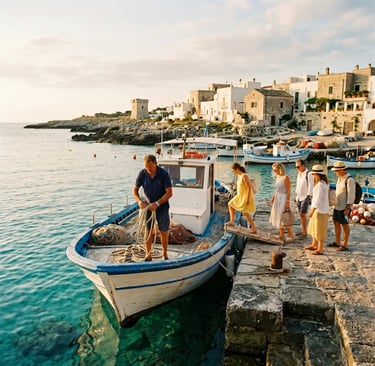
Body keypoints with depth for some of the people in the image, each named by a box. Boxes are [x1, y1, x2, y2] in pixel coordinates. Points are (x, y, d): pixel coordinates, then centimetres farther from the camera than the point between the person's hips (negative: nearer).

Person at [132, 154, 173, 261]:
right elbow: (135, 190, -3)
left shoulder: (164, 174, -19)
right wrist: (139, 201, -22)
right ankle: (148, 255, 17)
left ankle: (164, 253, 27)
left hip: (162, 206, -2)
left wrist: (157, 204, -28)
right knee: (148, 231, 3)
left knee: (164, 232, 7)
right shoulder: (142, 173, -11)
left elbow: (169, 193, -19)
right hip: (148, 205, 2)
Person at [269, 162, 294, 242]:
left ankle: (291, 235, 12)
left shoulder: (285, 177, -15)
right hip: (277, 199, 8)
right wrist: (273, 198, 7)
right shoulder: (278, 177, 8)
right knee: (278, 217, 11)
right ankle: (281, 235, 20)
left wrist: (287, 202, -19)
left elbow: (288, 191, -16)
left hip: (283, 199, -8)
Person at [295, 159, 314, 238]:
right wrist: (296, 196, 18)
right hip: (299, 197, 8)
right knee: (301, 215, 11)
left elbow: (311, 187, -15)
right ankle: (303, 230, 21)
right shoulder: (299, 173, 11)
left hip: (305, 197, -8)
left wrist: (308, 197, -17)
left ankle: (304, 232, 0)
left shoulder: (308, 174, -14)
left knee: (302, 214, -8)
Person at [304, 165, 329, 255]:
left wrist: (312, 210, -27)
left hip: (321, 210, -11)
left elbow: (318, 199, -26)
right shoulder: (323, 183, 8)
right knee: (314, 227, 21)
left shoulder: (320, 185, -23)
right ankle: (314, 245, 35)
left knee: (320, 229, -1)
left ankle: (320, 249, 9)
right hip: (318, 209, 11)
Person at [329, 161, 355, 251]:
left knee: (344, 225, 2)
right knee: (336, 223, 15)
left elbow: (351, 195, -20)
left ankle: (345, 245, 14)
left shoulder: (349, 180, -19)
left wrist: (347, 208, -21)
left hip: (344, 207, -9)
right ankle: (337, 242, 29)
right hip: (337, 206, 9)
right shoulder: (340, 178, 8)